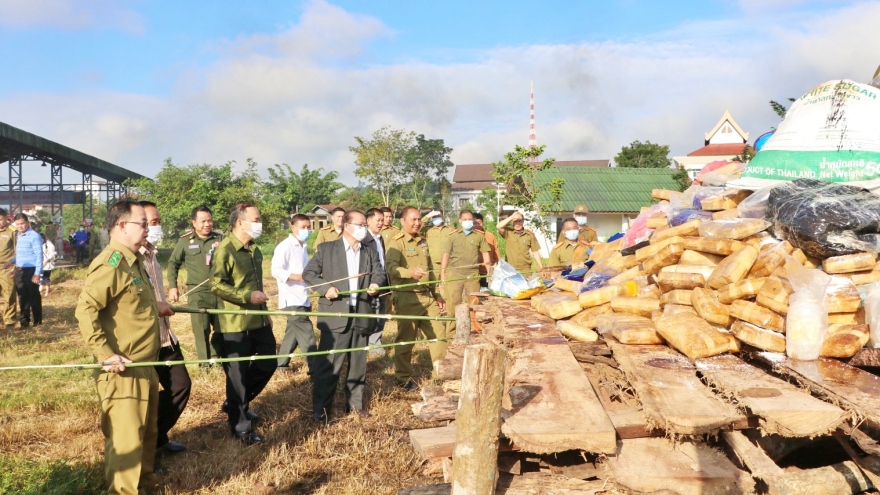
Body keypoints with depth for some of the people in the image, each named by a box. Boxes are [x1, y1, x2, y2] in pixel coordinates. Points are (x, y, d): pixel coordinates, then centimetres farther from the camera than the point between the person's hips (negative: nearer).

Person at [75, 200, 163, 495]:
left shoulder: (134, 260, 14)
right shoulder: (109, 263, -18)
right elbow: (85, 309, -24)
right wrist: (105, 354, -25)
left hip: (145, 367, 10)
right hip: (122, 372, -10)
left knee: (147, 432, 21)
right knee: (126, 440, -2)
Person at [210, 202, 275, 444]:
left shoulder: (255, 251, 12)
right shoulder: (224, 250, -14)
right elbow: (216, 285, -21)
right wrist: (247, 296, -21)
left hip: (258, 321, 8)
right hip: (234, 324, -8)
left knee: (268, 363, 15)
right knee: (238, 375, 3)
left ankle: (236, 403, 36)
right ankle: (241, 426, 17)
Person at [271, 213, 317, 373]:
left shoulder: (304, 246, 15)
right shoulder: (285, 246, -12)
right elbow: (276, 271, -21)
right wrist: (299, 277, -27)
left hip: (302, 299, 9)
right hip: (292, 300, -9)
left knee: (294, 333, 16)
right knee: (307, 335, -9)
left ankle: (281, 364, 28)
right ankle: (315, 369, -5)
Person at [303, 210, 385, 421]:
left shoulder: (370, 252, 14)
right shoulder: (326, 249, 1)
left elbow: (379, 273, 8)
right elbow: (308, 273, 0)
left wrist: (376, 283, -15)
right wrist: (325, 288, -15)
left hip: (362, 315, 4)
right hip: (335, 316, -4)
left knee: (358, 363, 13)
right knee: (327, 364, -1)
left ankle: (355, 402, 26)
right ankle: (320, 408, 9)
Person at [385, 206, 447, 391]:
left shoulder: (422, 242, 18)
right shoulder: (396, 242, -8)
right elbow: (391, 267, -24)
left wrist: (437, 294, 20)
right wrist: (411, 272, -42)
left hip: (427, 296, 7)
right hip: (407, 297, -7)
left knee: (438, 333, 8)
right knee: (406, 338, 1)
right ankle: (403, 378, 15)